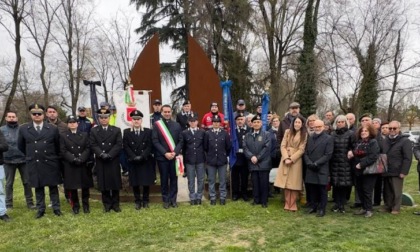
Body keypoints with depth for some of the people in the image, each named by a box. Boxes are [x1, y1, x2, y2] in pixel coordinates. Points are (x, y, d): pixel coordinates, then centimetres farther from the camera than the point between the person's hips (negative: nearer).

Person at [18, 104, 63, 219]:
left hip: (50, 163, -1)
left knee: (53, 186, 8)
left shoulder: (53, 128, -1)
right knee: (38, 188, 10)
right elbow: (20, 146, 13)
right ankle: (40, 209, 21)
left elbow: (58, 145, 8)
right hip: (34, 164, 1)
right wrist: (30, 155, 13)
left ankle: (56, 208, 18)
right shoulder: (23, 129, 1)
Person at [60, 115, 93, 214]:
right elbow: (63, 151, -3)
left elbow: (88, 148, 1)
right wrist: (73, 159, -15)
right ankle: (75, 206, 17)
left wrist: (81, 159, -13)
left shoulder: (84, 135, 10)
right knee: (72, 187, 3)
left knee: (85, 186, 4)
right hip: (70, 166, -1)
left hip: (84, 164, 1)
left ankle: (86, 206, 17)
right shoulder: (63, 136, 6)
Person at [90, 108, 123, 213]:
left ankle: (115, 204, 15)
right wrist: (101, 154, -18)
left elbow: (119, 144, -5)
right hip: (100, 161, 1)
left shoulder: (116, 130, 5)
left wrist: (109, 154, -16)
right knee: (103, 183, 4)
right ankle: (107, 204, 16)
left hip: (114, 160, 0)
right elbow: (93, 145, -2)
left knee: (115, 182, 4)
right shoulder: (94, 131, 8)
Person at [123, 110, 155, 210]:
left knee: (146, 182, 5)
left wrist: (142, 156, -16)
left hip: (146, 161, 0)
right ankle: (137, 201, 18)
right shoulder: (126, 132, 3)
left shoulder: (148, 131, 2)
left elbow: (149, 146, -4)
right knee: (135, 183, 5)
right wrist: (134, 157, -15)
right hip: (133, 162, 0)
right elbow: (126, 147, -3)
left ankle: (145, 201, 20)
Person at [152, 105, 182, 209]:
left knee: (174, 178, 7)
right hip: (162, 156, -2)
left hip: (174, 156, 2)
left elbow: (180, 141, 4)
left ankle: (173, 199, 18)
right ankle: (166, 200, 17)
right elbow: (155, 141, -6)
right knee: (164, 179, 6)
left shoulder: (177, 125, 7)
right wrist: (165, 153, -14)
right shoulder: (156, 125, 0)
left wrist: (175, 152, -11)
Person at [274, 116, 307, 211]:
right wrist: (286, 158, -11)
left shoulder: (304, 134, 2)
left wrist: (291, 159, -14)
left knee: (294, 183, 0)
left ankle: (292, 205, 9)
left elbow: (301, 150, -5)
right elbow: (283, 146, 2)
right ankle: (287, 204, 12)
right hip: (285, 160, 2)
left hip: (296, 160, -2)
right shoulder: (287, 132, 8)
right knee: (286, 182, 3)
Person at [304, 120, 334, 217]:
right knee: (312, 189, 9)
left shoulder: (329, 138, -1)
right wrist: (309, 163, -8)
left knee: (322, 189, 3)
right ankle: (313, 206, 21)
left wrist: (316, 163, -15)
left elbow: (328, 155, -9)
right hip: (310, 168, 4)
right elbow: (305, 152, 9)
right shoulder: (310, 138, 15)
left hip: (322, 169, -4)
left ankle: (322, 209, 12)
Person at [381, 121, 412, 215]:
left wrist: (404, 172, -17)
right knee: (387, 191, 14)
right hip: (386, 171, 6)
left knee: (396, 192, 3)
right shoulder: (385, 140, 14)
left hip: (397, 172, -6)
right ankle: (387, 207, 24)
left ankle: (396, 209, 13)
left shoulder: (405, 141, -8)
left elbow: (408, 158, -12)